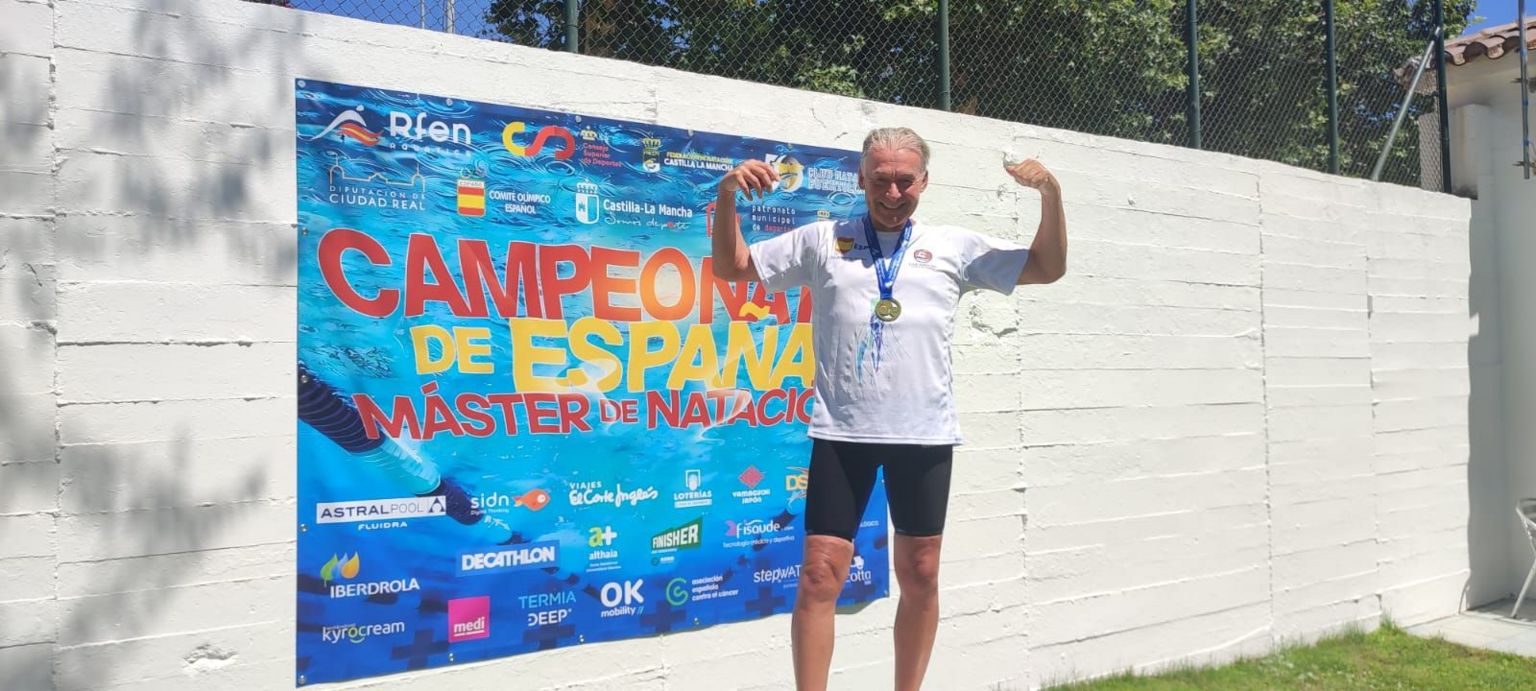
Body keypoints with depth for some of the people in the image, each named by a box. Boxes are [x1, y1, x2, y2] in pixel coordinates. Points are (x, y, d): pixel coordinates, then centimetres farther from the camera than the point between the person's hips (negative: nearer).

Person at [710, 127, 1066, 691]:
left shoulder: (954, 247, 9)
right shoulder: (820, 240, 7)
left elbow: (1046, 268, 11)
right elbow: (732, 268, 11)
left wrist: (1051, 195, -4)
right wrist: (727, 196, -4)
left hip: (926, 434, 1)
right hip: (842, 432, -1)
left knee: (920, 576, 10)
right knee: (820, 576, -4)